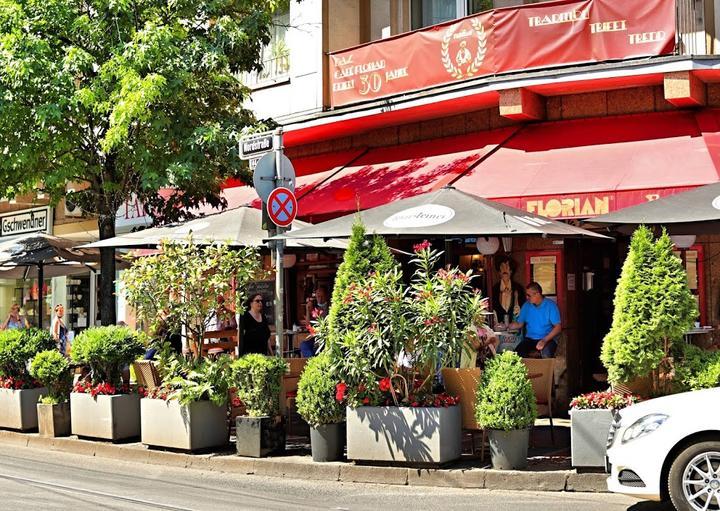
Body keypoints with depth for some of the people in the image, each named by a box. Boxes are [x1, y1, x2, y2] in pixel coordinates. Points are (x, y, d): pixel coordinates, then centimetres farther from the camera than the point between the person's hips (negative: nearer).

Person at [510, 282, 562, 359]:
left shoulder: (551, 305, -6)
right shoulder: (526, 306, 8)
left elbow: (558, 327, -11)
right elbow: (519, 324, 15)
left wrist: (545, 340, -23)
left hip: (548, 338, -4)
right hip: (530, 338, 4)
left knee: (546, 355, -37)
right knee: (517, 353, -26)